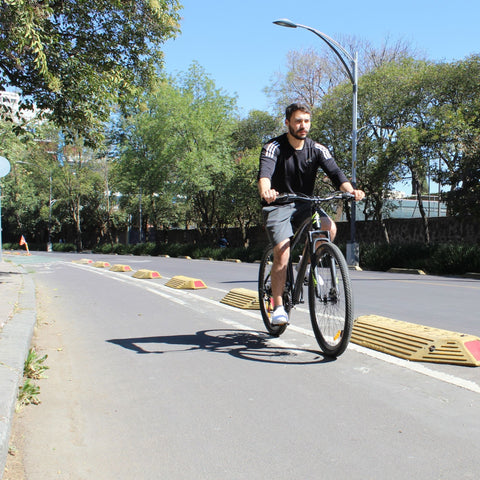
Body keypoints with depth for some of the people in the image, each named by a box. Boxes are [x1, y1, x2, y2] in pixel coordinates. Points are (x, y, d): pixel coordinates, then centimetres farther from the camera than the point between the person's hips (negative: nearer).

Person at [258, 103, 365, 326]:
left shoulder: (317, 149, 0)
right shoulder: (274, 147, -11)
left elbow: (334, 172, -14)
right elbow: (265, 171, -29)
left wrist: (350, 190, -35)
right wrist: (265, 190, -53)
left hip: (304, 205, 3)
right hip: (277, 206, -3)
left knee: (329, 227, -25)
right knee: (282, 252, -20)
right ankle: (278, 307, -9)